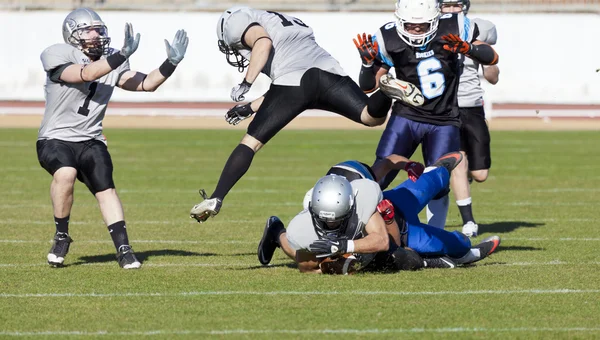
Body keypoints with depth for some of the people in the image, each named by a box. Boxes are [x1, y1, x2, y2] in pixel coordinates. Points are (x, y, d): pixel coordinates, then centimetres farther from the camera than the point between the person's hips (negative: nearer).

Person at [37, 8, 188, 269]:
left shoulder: (111, 61, 6)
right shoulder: (56, 56, -13)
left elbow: (146, 84, 1)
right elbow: (86, 74, -29)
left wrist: (171, 62, -13)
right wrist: (122, 55, -37)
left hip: (90, 141, 5)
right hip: (55, 139, -5)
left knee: (106, 189, -14)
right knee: (65, 173, -32)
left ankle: (123, 250, -12)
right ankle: (62, 236, -12)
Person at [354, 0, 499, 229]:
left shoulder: (452, 29, -13)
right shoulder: (389, 40, -14)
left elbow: (492, 58, -7)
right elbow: (368, 86, -5)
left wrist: (468, 48, -27)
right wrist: (368, 62, -26)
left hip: (444, 122, 0)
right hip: (406, 116, 0)